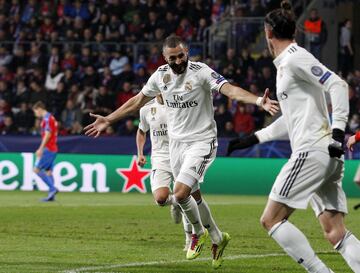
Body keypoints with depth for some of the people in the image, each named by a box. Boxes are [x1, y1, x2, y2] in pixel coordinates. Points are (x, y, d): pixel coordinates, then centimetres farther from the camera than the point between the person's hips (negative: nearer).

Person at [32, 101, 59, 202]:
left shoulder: (47, 119, -12)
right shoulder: (50, 118, 19)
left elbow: (47, 135, -20)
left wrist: (40, 149, -21)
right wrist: (41, 150, 24)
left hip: (48, 149, -10)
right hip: (53, 149, 10)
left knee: (37, 169, -9)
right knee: (48, 171, 8)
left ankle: (52, 188, -15)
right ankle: (51, 195, 4)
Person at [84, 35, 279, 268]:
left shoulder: (201, 72, -16)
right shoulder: (161, 75, 1)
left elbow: (231, 90, -28)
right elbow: (138, 101, 16)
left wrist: (259, 101, -45)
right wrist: (108, 120, 20)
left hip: (201, 142, -6)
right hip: (176, 142, 6)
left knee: (181, 192, -19)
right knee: (193, 197, 11)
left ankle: (199, 232, 8)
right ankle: (217, 239, 31)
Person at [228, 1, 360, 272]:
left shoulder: (295, 58, -6)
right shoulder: (286, 63, 23)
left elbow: (338, 85, -17)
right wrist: (255, 138, 33)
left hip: (311, 152, -9)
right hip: (328, 157, 9)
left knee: (271, 219, -5)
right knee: (335, 232, 2)